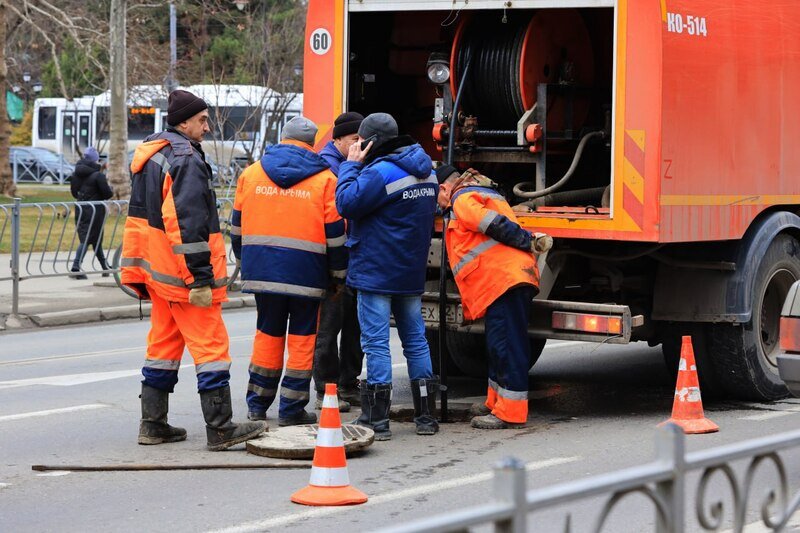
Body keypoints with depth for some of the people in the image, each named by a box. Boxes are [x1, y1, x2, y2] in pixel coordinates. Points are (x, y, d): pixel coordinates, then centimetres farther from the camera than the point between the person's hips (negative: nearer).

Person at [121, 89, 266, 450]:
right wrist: (200, 277, -22)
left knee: (163, 345, 15)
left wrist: (137, 271, 23)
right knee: (211, 346, -6)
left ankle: (153, 424, 18)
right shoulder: (186, 160, -16)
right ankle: (220, 429, -6)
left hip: (158, 271, 10)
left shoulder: (148, 155, 16)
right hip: (184, 274, -10)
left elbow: (139, 215, 20)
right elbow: (188, 223, -23)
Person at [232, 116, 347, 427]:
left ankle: (257, 406, 18)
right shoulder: (325, 179, -2)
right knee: (302, 337, 5)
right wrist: (338, 276, 8)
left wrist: (245, 262, 25)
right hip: (306, 272, -3)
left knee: (268, 334, 14)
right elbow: (335, 233, -1)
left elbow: (238, 226, 14)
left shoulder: (250, 174, 8)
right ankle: (291, 410, 7)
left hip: (262, 269, 3)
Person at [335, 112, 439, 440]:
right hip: (412, 273, 8)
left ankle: (376, 420, -3)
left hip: (376, 273, -8)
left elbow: (347, 203, -19)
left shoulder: (380, 172, -18)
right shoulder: (425, 171, 11)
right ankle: (426, 416, 17)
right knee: (415, 339, 13)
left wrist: (351, 165, -8)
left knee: (376, 342, -4)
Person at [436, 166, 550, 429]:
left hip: (503, 277, -11)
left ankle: (509, 412, -11)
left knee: (506, 344, -10)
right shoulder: (486, 194, 30)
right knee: (499, 343, 16)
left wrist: (529, 242, -10)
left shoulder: (462, 199, -3)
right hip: (510, 278, 11)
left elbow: (495, 225, -14)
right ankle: (496, 403, 24)